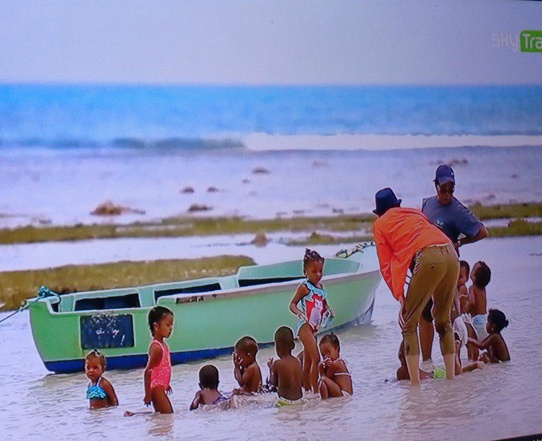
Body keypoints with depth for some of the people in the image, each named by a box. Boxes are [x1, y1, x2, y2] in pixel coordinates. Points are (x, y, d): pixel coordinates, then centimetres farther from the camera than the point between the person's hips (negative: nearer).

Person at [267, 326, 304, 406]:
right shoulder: (297, 361, 5)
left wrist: (271, 368, 22)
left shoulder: (277, 364, -8)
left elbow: (274, 383, 7)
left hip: (285, 402, -5)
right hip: (300, 401, 5)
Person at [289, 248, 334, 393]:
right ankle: (315, 391, -17)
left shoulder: (320, 286, 12)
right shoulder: (304, 287, -9)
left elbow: (324, 304, 23)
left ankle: (307, 390, 19)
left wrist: (328, 310, 2)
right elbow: (292, 304, -10)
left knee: (307, 362, 13)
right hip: (305, 326, -8)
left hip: (315, 327, 8)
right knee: (316, 359, -16)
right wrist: (298, 312, -29)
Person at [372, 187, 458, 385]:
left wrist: (399, 295, 9)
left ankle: (415, 382, -5)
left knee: (408, 321, 3)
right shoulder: (415, 213, 32)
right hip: (450, 253, 5)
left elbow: (386, 264, 13)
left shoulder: (380, 224, 19)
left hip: (427, 258, -5)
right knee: (443, 319, 19)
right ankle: (450, 376, 19)